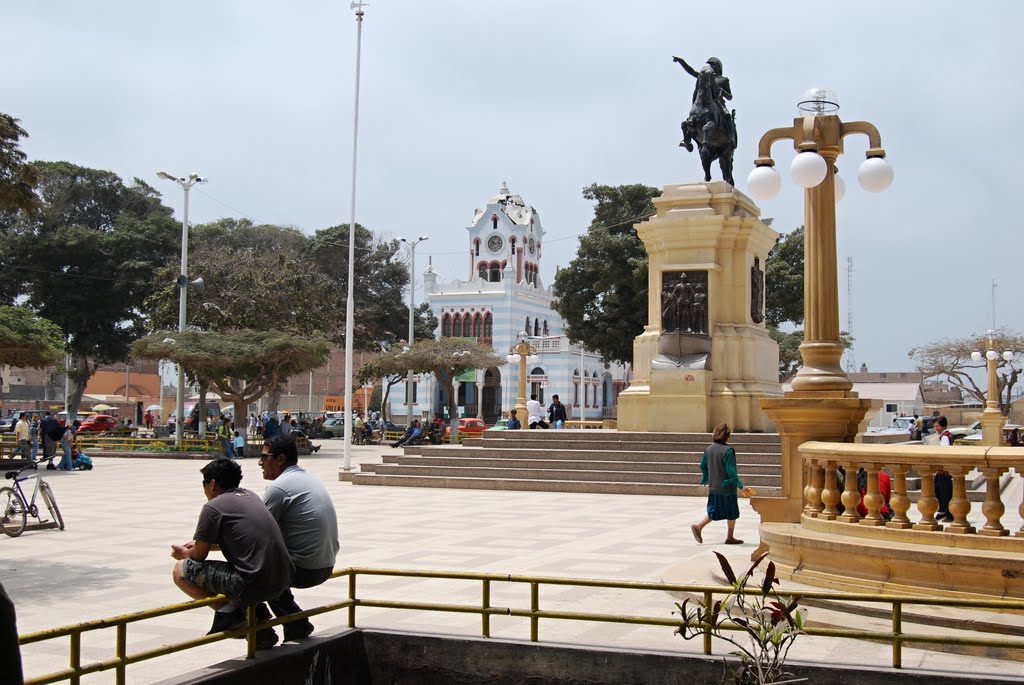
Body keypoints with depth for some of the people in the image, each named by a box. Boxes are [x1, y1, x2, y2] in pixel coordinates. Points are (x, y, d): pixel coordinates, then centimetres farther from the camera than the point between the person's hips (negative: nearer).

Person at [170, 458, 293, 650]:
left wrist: (184, 553, 27)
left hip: (253, 584, -7)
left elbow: (199, 556, 4)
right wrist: (199, 544, 38)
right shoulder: (251, 496, 19)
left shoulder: (213, 507, -3)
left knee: (181, 571, 6)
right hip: (282, 582, 8)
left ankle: (228, 611, -1)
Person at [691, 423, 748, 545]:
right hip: (727, 488, -6)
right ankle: (730, 537, 17)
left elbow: (703, 466, 11)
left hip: (713, 488, 6)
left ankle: (698, 527, -2)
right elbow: (731, 471, -19)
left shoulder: (709, 449, 2)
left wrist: (707, 479, 28)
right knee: (732, 513, 10)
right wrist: (740, 485, -13)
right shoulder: (728, 451, -17)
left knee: (714, 512, 15)